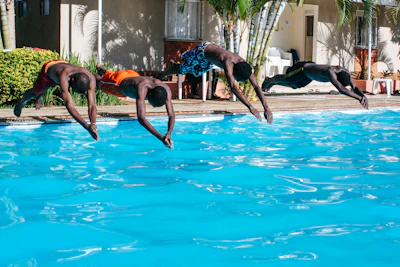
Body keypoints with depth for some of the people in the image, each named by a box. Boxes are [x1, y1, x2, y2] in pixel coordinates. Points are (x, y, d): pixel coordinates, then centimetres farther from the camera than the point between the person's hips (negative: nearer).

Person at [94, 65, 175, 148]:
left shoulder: (165, 89, -40)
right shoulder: (142, 87, -54)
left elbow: (171, 115, -40)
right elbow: (141, 118, -61)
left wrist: (169, 133, -61)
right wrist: (160, 137, -69)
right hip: (119, 80, -4)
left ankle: (101, 69, 64)